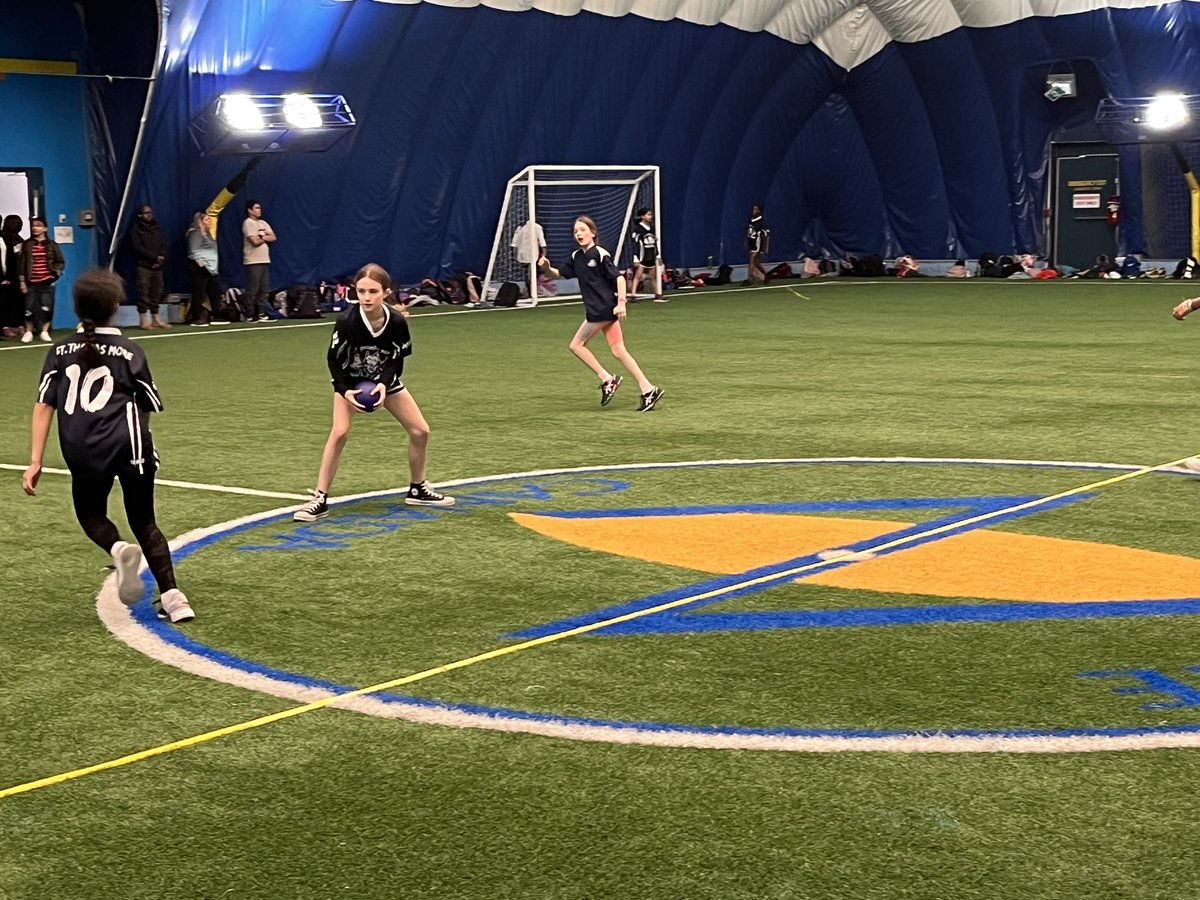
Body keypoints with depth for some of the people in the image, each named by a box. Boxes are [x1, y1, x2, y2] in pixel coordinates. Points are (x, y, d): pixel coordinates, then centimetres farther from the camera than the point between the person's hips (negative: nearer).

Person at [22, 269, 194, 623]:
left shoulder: (61, 350, 12)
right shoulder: (129, 351, 8)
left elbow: (44, 405, 4)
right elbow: (148, 408, 14)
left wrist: (35, 461, 3)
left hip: (84, 452, 0)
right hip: (129, 445, 0)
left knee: (90, 513, 24)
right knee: (144, 523, 14)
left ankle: (117, 547, -8)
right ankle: (172, 596, 0)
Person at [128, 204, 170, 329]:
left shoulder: (156, 228, 19)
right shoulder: (136, 229, 2)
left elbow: (164, 245, 13)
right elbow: (138, 248, -8)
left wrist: (161, 259, -6)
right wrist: (154, 257, -12)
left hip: (157, 266, 5)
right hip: (144, 266, -5)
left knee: (156, 293, 4)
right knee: (143, 293, -8)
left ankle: (156, 320, 8)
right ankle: (143, 321, -8)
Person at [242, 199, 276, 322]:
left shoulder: (263, 223, 17)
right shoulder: (248, 223, -7)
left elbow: (273, 238, 9)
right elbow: (255, 241, -16)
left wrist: (261, 237, -7)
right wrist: (266, 237, 2)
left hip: (265, 260, 8)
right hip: (253, 262, -8)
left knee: (264, 289, 6)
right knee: (253, 290, -7)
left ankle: (262, 313, 11)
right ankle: (251, 315, -5)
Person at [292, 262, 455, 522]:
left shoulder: (397, 322, -27)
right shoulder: (347, 321, -32)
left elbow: (397, 360, -14)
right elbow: (334, 360, -19)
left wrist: (384, 384, -29)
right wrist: (345, 391, -29)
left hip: (385, 380, 3)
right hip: (350, 381, -3)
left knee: (420, 431, 2)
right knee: (339, 432, -22)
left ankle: (418, 490, 24)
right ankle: (320, 500, -15)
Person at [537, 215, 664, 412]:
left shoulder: (600, 254, -12)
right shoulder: (576, 257, 13)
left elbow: (618, 277, -15)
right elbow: (559, 274, 19)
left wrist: (621, 302, -24)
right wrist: (547, 268, -2)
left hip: (604, 309, -8)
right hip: (596, 309, 8)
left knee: (577, 344, -3)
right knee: (619, 351, 5)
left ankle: (607, 380, 3)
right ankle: (648, 390, 3)